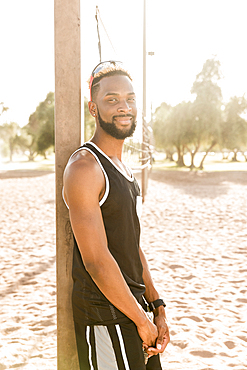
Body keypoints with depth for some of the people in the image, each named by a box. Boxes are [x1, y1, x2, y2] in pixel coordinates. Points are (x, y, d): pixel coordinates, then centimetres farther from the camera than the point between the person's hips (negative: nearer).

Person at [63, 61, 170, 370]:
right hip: (103, 317, -8)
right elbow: (97, 260, -21)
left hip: (133, 306, 9)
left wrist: (157, 308, 10)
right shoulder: (84, 168, -18)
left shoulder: (123, 168, 11)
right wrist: (142, 320, -13)